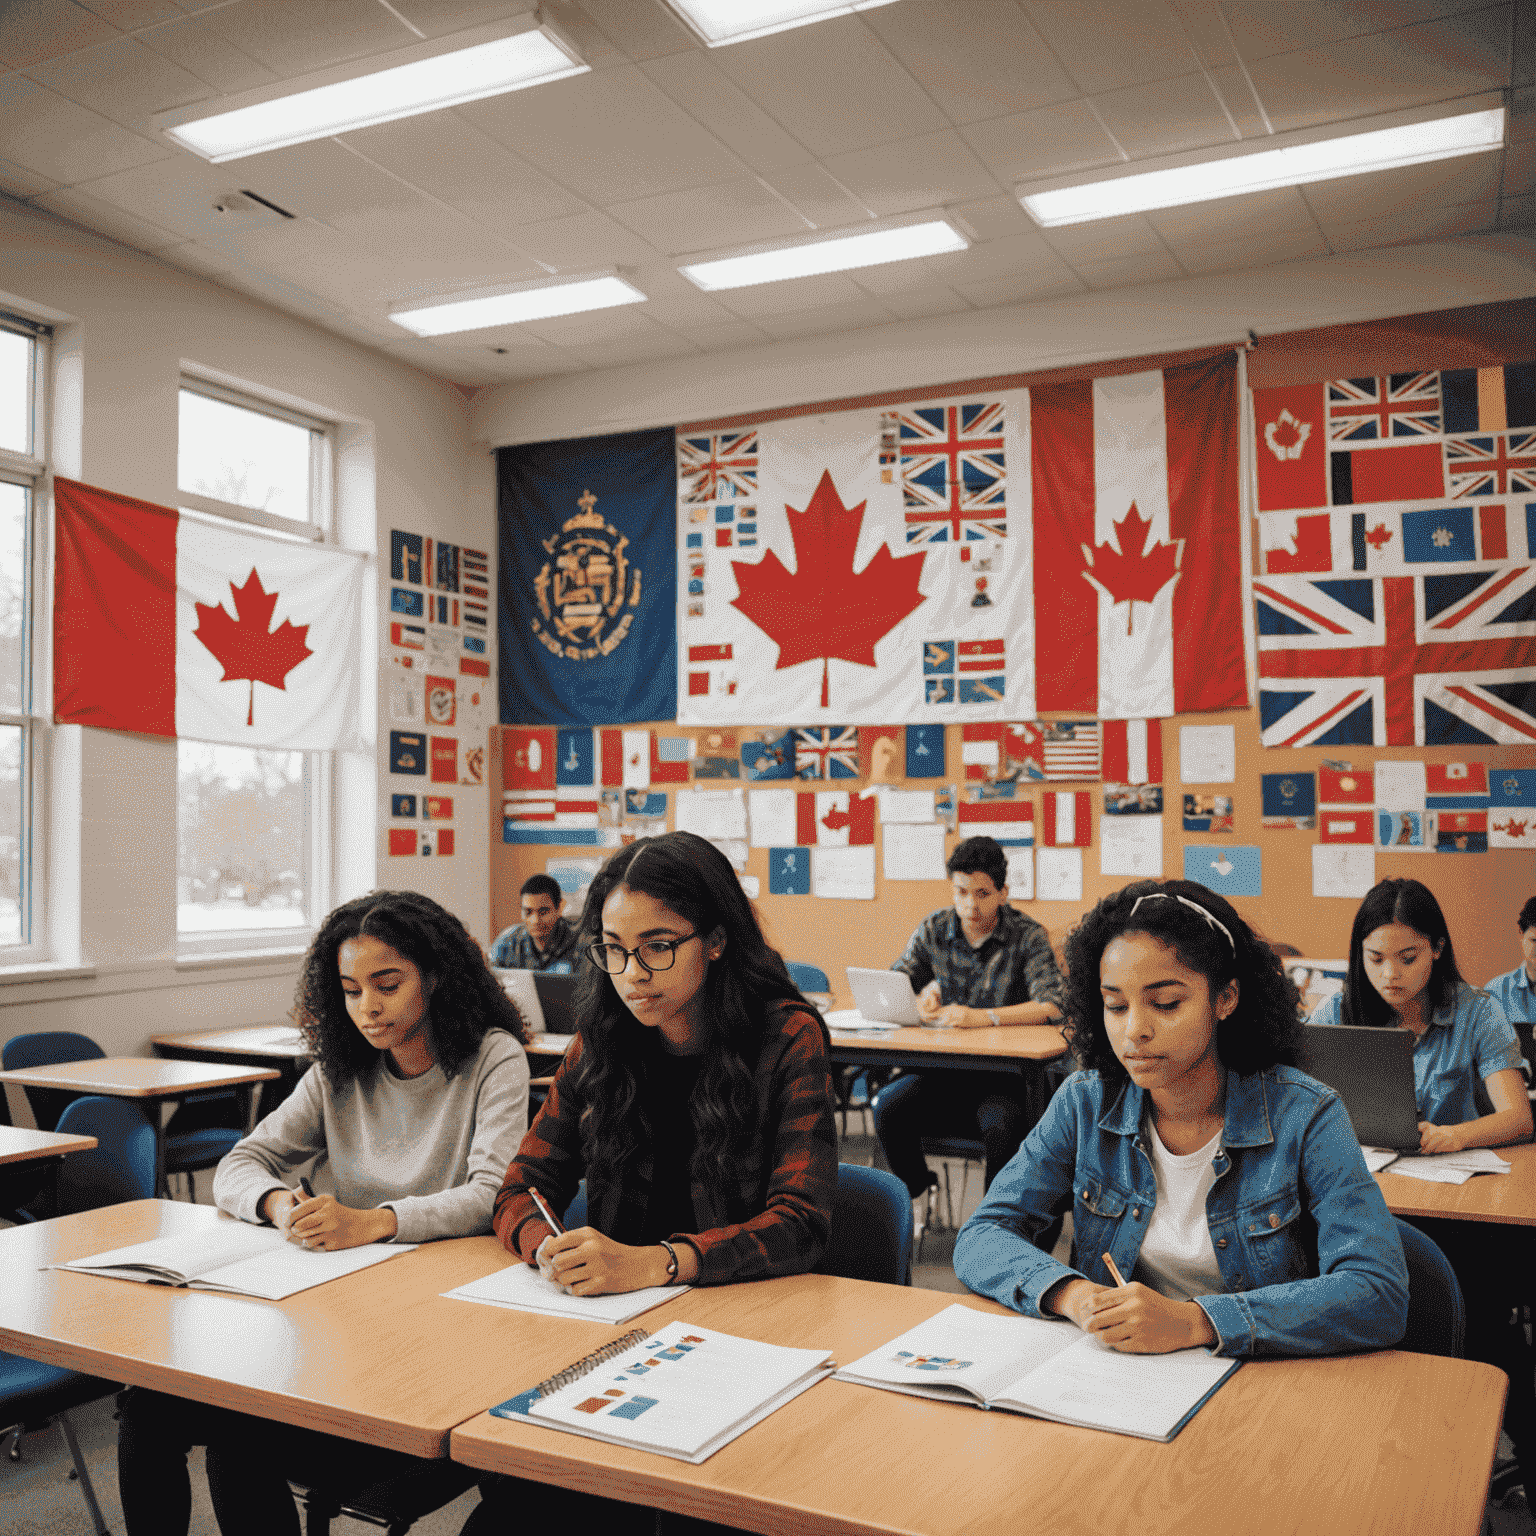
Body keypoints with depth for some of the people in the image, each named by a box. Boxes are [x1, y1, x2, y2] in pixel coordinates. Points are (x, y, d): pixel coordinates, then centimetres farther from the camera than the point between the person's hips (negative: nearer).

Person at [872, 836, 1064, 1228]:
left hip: (1003, 1071, -3)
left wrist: (983, 1017, -31)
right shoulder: (934, 930, 7)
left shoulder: (1028, 936, -4)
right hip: (942, 1068, 3)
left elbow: (1051, 1006, -18)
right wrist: (921, 996, -16)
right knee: (888, 1106, -24)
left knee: (1001, 1125, -35)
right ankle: (915, 1196, 4)